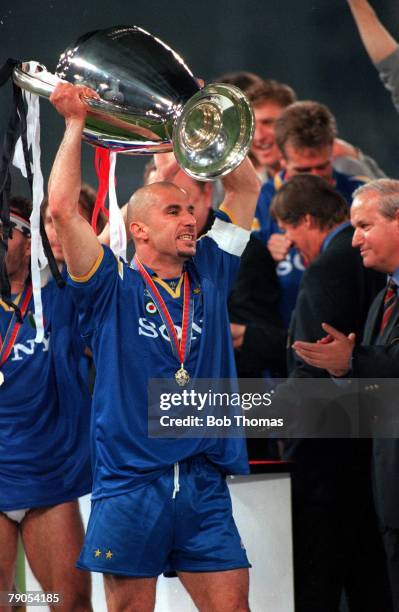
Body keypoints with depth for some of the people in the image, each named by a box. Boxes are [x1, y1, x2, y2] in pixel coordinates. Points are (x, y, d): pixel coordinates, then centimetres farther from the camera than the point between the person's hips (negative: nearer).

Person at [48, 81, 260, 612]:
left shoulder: (209, 276, 13)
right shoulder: (113, 289, 2)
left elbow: (245, 187, 17)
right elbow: (63, 209, -9)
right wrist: (75, 124, -2)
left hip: (205, 487, 3)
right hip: (130, 484, -3)